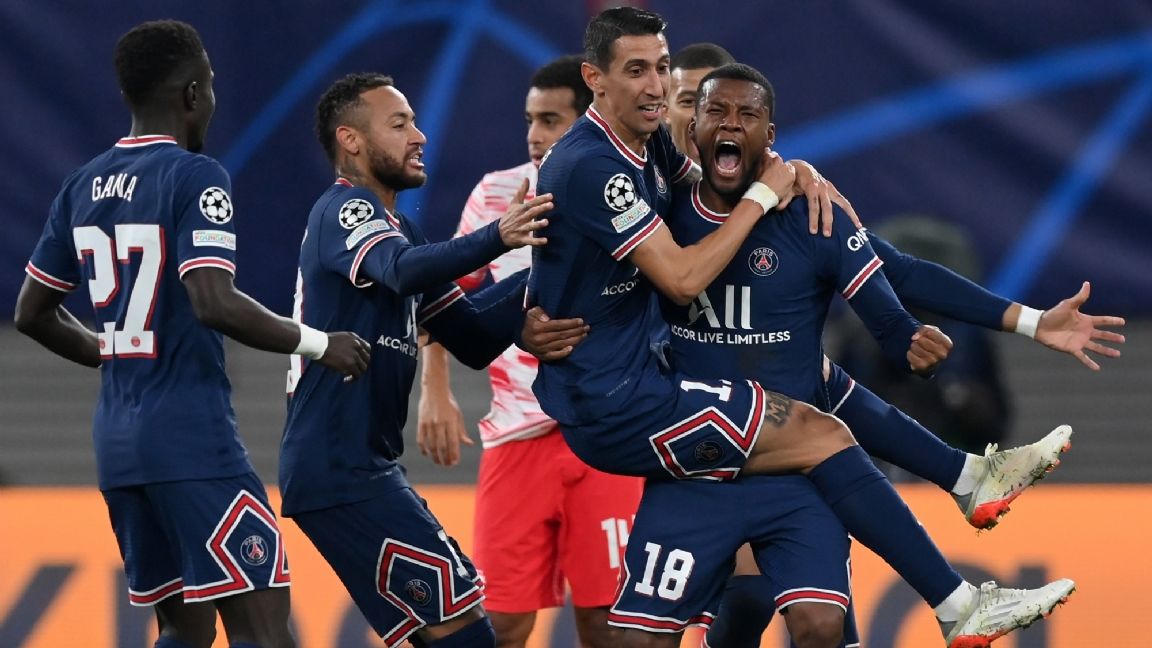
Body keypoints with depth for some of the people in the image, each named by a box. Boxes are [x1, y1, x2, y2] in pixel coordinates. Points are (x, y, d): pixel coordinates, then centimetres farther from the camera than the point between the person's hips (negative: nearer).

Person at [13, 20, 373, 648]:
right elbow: (214, 303, -23)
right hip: (192, 437, -8)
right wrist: (317, 344, -11)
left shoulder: (83, 186, 11)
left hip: (117, 441, 8)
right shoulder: (194, 178, -11)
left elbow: (33, 313, 19)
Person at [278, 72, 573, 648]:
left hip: (363, 467, 10)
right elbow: (404, 272, -32)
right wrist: (496, 239, -48)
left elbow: (473, 340, 17)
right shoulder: (343, 210, -9)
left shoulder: (395, 229, 21)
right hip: (340, 471, -10)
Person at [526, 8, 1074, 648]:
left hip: (634, 373, 10)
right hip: (613, 407, -10)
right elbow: (682, 278, -23)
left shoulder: (646, 141, 8)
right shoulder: (591, 165, -20)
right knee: (819, 434, -13)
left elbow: (737, 165, 24)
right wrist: (762, 194, -13)